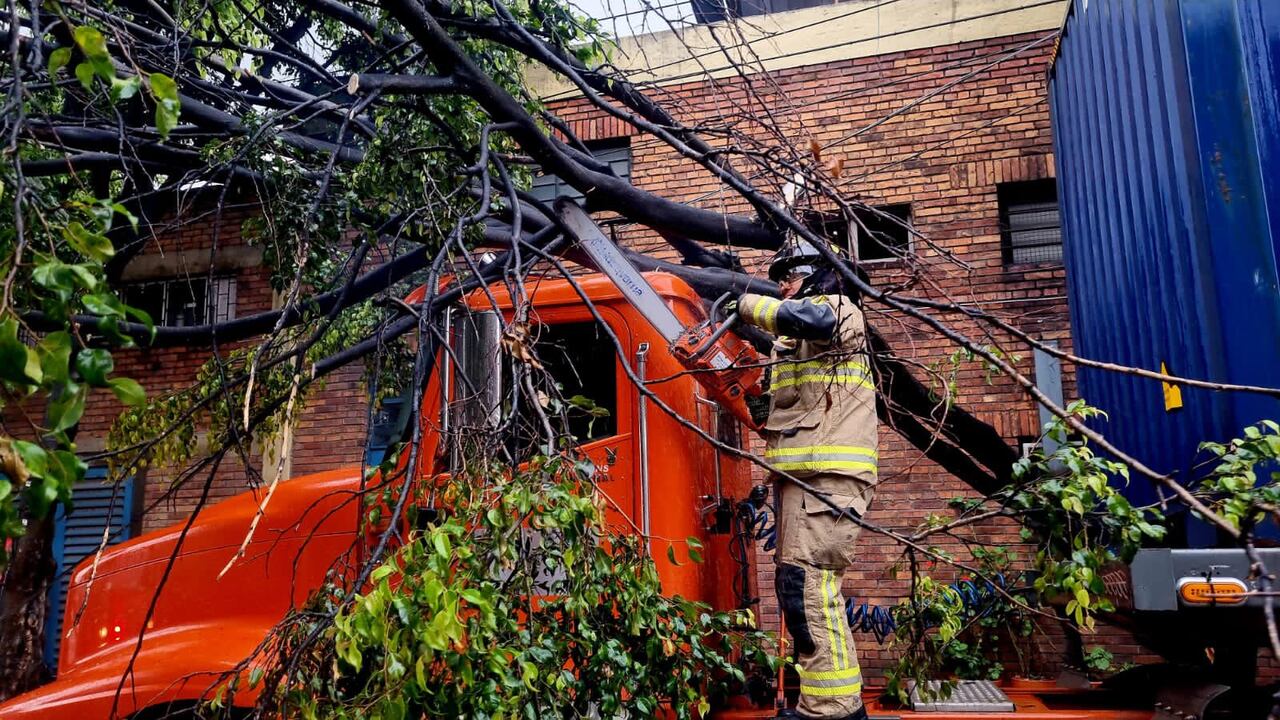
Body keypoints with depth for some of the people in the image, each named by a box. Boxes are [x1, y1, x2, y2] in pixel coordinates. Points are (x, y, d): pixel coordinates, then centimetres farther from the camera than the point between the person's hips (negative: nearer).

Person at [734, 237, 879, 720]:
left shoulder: (841, 309, 0)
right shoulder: (791, 339, 28)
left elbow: (808, 317, -25)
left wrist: (749, 305, -14)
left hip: (828, 473, -10)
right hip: (799, 474, 10)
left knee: (806, 583, -16)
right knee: (799, 586, 13)